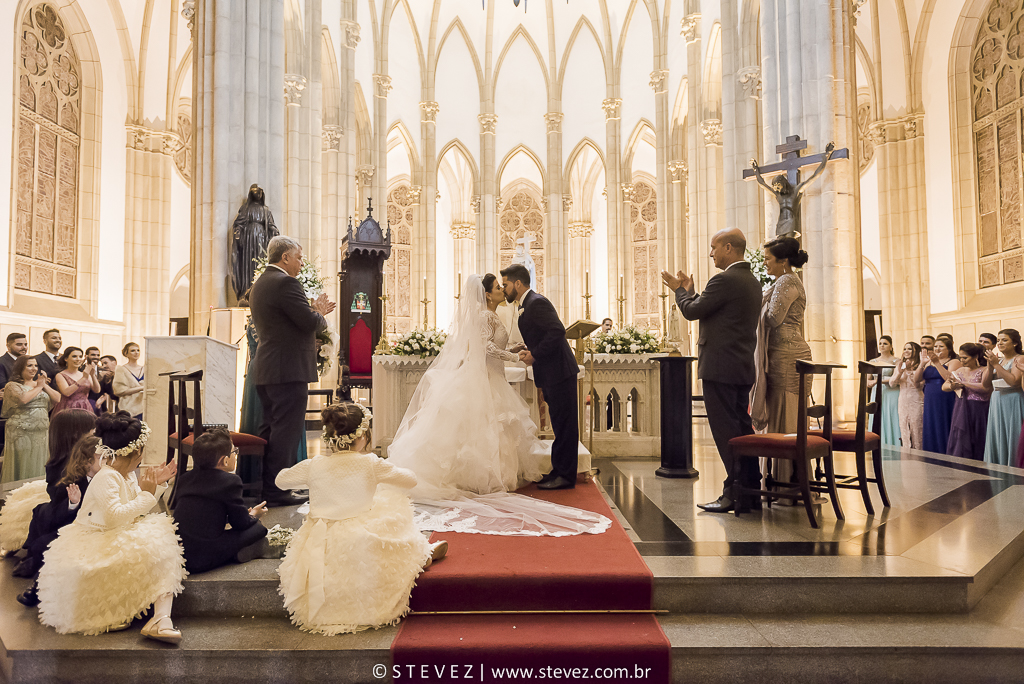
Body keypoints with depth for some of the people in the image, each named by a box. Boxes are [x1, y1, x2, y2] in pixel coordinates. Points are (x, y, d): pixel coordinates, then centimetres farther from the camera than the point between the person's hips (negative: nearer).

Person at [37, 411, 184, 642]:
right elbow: (115, 515, -33)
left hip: (122, 538, 9)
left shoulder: (128, 475, 8)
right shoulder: (105, 478, -20)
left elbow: (136, 512, 14)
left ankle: (161, 617, -27)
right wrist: (145, 493, -24)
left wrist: (152, 483, 4)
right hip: (94, 544, -9)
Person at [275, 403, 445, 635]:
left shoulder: (313, 466, -4)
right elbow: (410, 480, 4)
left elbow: (281, 480, 15)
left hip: (320, 550, 2)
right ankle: (423, 555, 35)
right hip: (361, 545, -2)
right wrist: (382, 476, 23)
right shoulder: (372, 465, -10)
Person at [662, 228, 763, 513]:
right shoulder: (752, 281, 16)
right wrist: (691, 291, 22)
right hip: (743, 366, 10)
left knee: (725, 429, -4)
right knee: (741, 427, 14)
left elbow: (692, 311, -12)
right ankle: (751, 489, 20)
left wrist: (680, 290, 6)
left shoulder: (724, 280, -15)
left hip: (720, 367, -10)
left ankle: (735, 492, 0)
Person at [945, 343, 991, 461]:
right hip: (960, 411, 5)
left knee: (976, 446, -2)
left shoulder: (984, 371, -6)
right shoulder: (960, 371, 11)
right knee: (958, 444, 4)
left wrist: (963, 383, -18)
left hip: (978, 412, -5)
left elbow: (985, 387, -24)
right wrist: (952, 386, -13)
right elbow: (944, 387, 9)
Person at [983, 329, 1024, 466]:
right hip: (996, 402, 7)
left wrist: (996, 364, -18)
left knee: (1010, 441, -4)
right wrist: (990, 365, -5)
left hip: (1012, 404, -7)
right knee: (995, 441, 8)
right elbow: (985, 384, 8)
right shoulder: (997, 359, 13)